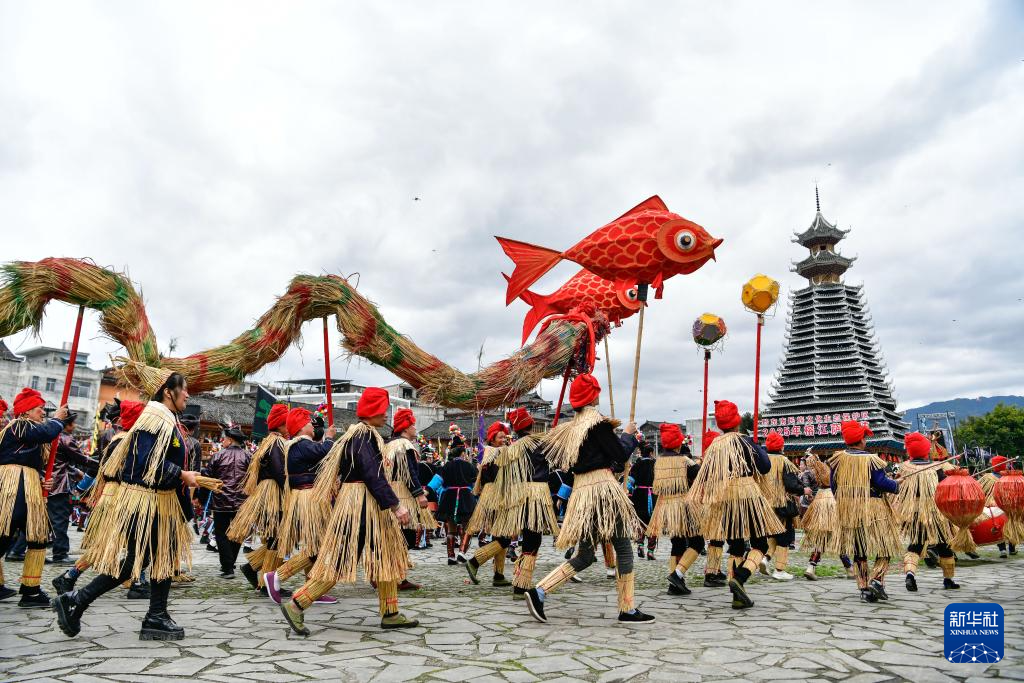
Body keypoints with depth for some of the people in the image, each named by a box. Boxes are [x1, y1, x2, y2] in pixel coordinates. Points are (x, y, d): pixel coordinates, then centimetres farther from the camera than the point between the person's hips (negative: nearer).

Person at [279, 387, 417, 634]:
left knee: (386, 555, 12)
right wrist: (395, 505, -26)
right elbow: (373, 475, -25)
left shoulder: (360, 434, 14)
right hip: (361, 503, -11)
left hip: (367, 505, 11)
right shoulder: (365, 436, -17)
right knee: (340, 560, -5)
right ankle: (296, 605, 3)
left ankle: (390, 614, 17)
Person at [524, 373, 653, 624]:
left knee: (584, 556, 11)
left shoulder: (570, 427, 13)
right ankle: (627, 610, 8)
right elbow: (620, 455, -8)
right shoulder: (597, 422, -9)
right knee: (623, 547, 4)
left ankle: (539, 592, 1)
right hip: (602, 487, -8)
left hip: (580, 489, 8)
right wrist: (628, 434, 11)